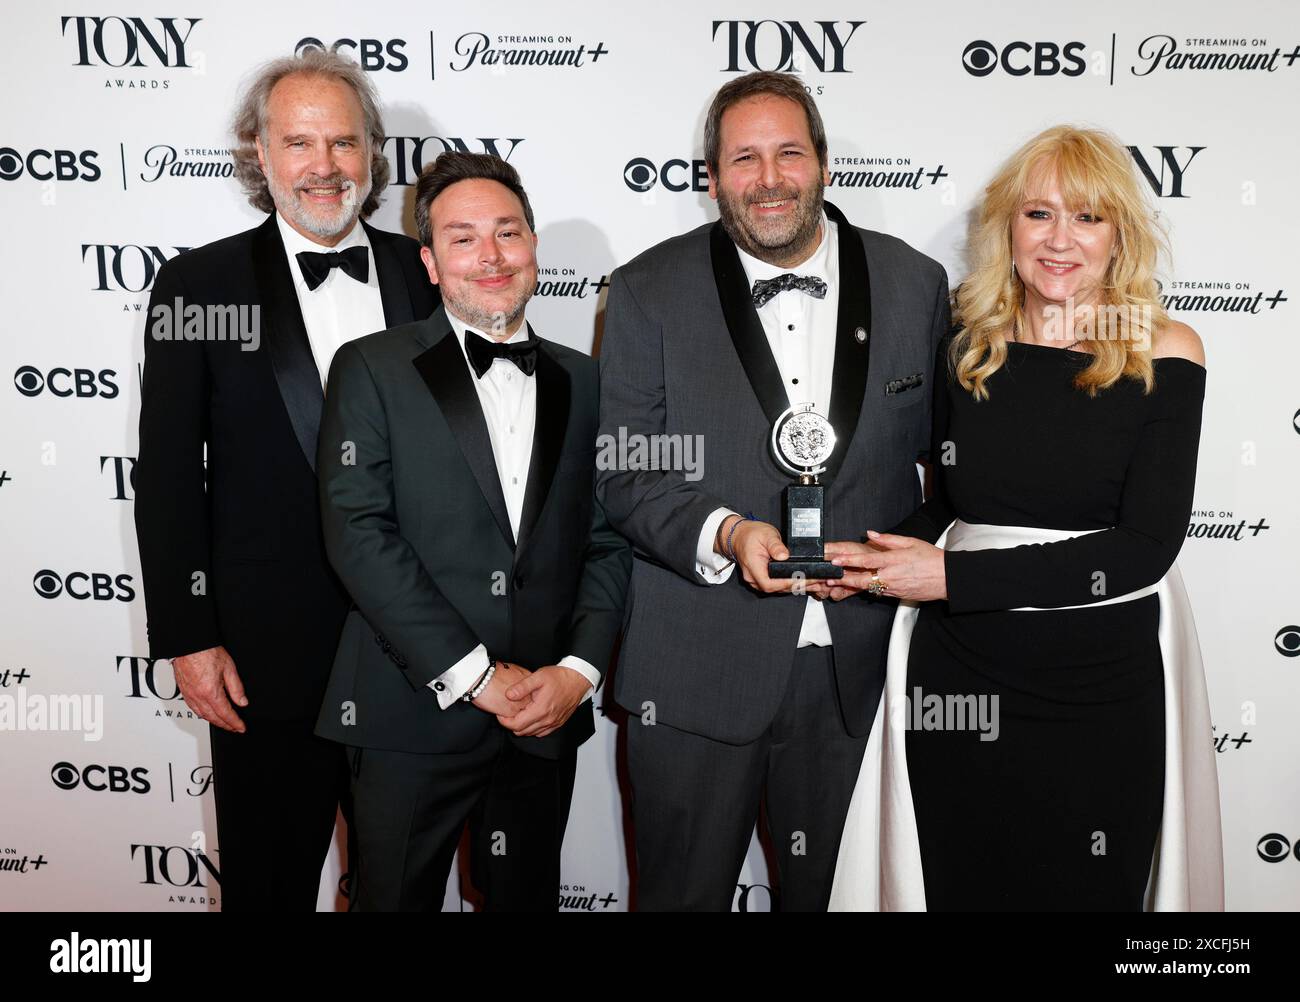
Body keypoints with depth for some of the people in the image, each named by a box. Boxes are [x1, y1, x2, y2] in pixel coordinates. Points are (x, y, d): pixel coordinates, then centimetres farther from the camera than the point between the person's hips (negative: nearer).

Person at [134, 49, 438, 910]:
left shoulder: (427, 275, 2)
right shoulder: (198, 285, -4)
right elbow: (168, 478, -4)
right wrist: (188, 639, -6)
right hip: (268, 652, -2)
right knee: (271, 879, 16)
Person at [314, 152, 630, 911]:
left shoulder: (582, 381, 10)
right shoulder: (371, 369, -1)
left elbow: (607, 539, 8)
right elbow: (358, 533, -11)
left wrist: (580, 669, -7)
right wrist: (475, 676, -14)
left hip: (547, 718, 3)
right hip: (414, 713, -3)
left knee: (528, 898, 16)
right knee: (397, 898, 9)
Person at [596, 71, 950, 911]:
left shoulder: (915, 284, 3)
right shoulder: (650, 291, -2)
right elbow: (625, 474, -4)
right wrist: (724, 533, -20)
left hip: (858, 673, 2)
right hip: (698, 674, -1)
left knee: (832, 894, 18)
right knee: (683, 893, 14)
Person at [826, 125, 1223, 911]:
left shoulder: (1164, 354, -5)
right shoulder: (970, 352, 5)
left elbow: (1144, 547, -12)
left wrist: (954, 576, -18)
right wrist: (884, 557, -7)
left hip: (1100, 692, -2)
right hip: (958, 683, 3)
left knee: (1083, 890, 11)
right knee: (958, 886, 15)